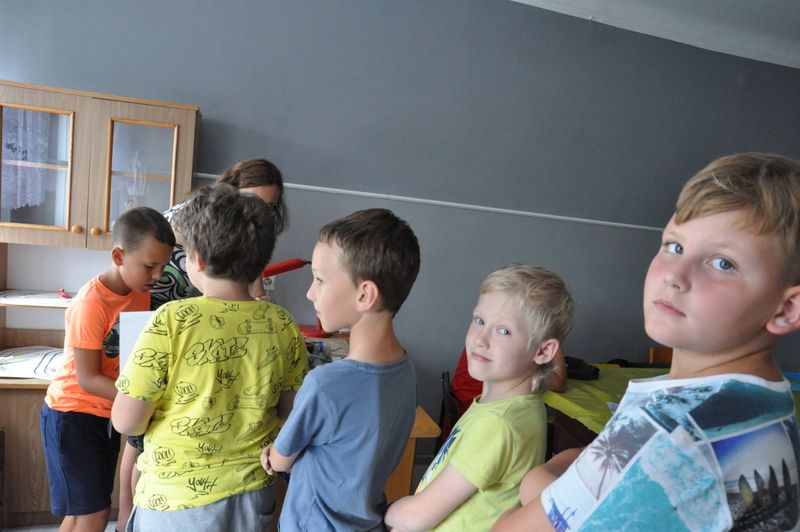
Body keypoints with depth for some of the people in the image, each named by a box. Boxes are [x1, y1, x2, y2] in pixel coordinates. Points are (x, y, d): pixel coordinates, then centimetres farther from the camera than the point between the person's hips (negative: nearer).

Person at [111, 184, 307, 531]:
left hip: (177, 501, -3)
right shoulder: (283, 325, -11)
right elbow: (291, 412, 0)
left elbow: (126, 421, -15)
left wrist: (166, 417, 5)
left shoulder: (173, 320, -21)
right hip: (252, 495, 4)